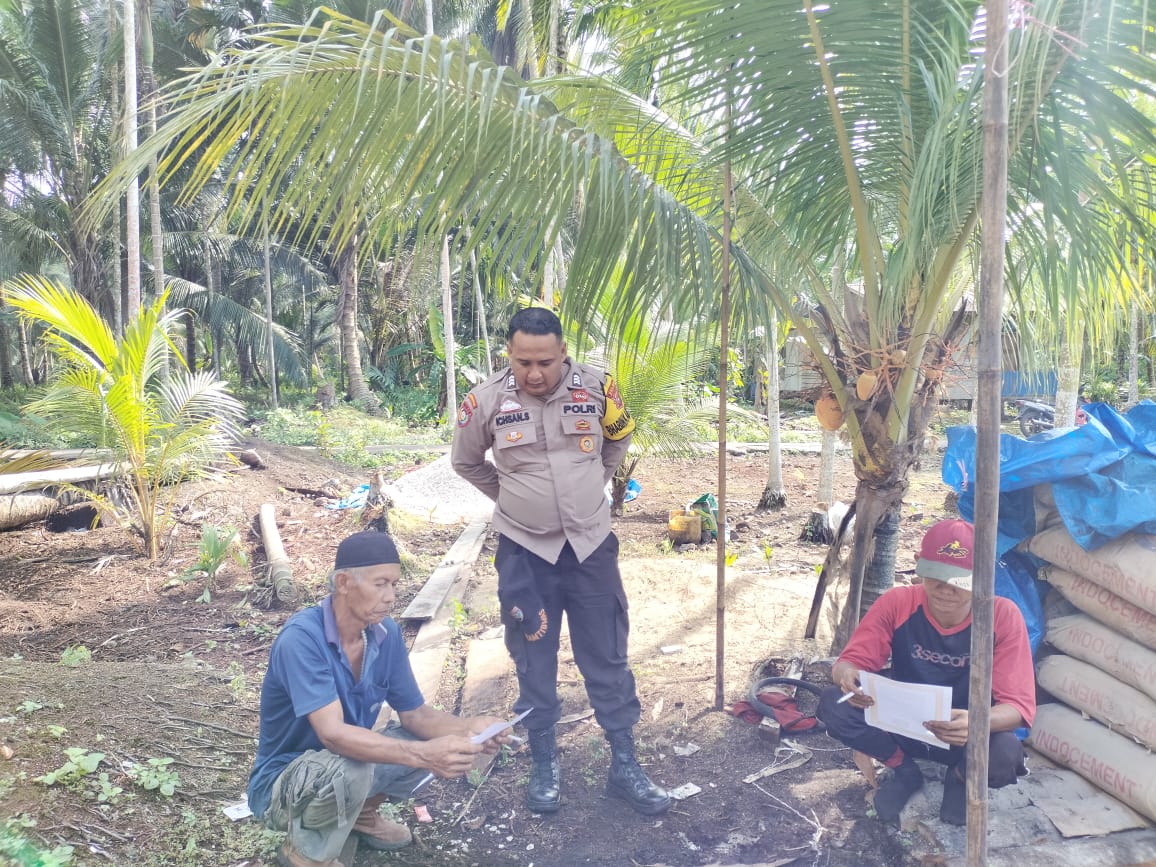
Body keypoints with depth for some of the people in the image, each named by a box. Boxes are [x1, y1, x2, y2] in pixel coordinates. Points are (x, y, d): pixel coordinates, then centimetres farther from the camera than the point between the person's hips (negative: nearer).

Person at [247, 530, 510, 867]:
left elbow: (415, 714, -5)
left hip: (347, 761, 7)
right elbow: (333, 734, -38)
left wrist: (469, 728, -25)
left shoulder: (386, 632, -10)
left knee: (439, 738, -9)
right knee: (350, 768, -36)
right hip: (283, 782, -6)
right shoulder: (301, 638, -30)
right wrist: (423, 755, -47)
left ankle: (361, 813, 15)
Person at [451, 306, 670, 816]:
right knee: (534, 662, 11)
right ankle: (544, 765, 29)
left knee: (608, 658, 10)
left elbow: (620, 439, 14)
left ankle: (625, 766, 24)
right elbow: (466, 462, 8)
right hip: (525, 551, -1)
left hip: (591, 545, 1)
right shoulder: (486, 401, -12)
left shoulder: (596, 389, -9)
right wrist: (511, 497, 8)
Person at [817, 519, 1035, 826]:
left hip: (966, 735, -1)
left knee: (1004, 755, -36)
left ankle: (962, 777, 5)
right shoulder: (897, 603, -18)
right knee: (833, 704, -25)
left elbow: (1018, 705, -23)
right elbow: (850, 661, -16)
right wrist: (847, 676, -43)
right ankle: (905, 771, 5)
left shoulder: (1003, 616, -21)